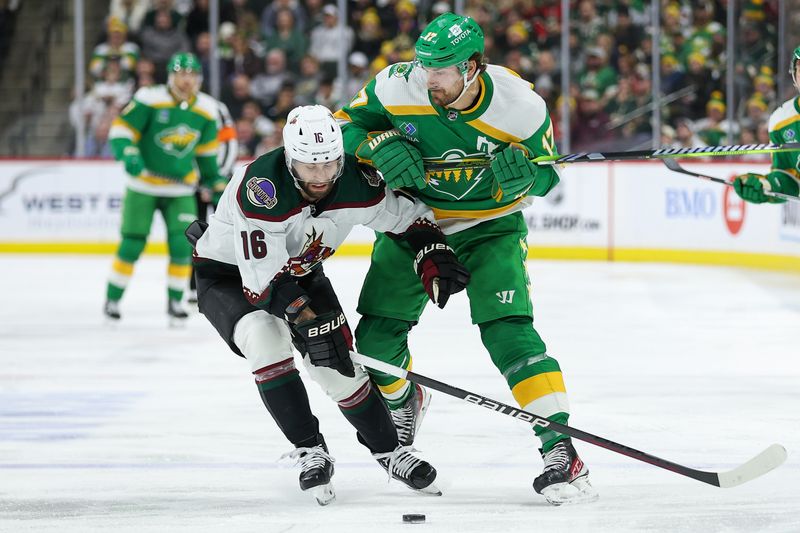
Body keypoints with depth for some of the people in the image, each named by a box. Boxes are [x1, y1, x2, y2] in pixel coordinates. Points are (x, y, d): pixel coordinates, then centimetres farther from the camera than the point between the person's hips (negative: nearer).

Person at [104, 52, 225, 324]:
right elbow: (121, 130, -14)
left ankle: (175, 302, 9)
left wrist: (215, 182, 15)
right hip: (143, 187, -3)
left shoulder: (206, 110, 0)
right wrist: (128, 155, -32)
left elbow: (207, 151, 13)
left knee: (182, 245, -7)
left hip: (181, 191, 3)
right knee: (132, 245, -3)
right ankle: (112, 299, 13)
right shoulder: (149, 100, -15)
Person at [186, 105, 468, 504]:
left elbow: (409, 216, -3)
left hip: (300, 271, 4)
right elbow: (264, 279, -38)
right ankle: (310, 453, -16)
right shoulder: (261, 187, -38)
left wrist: (433, 257, -19)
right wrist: (309, 322, -41)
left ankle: (388, 452, 16)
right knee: (267, 340, -30)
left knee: (339, 364, -5)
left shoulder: (357, 184, -22)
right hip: (228, 273, -4)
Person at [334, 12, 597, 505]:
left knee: (507, 331, -22)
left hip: (490, 227, -3)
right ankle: (403, 401, 41)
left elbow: (546, 173, -8)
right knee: (376, 339, 4)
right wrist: (379, 145, -28)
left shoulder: (518, 104, -22)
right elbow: (347, 125, -6)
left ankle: (561, 451, -23)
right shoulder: (398, 87, -21)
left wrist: (523, 174, -32)